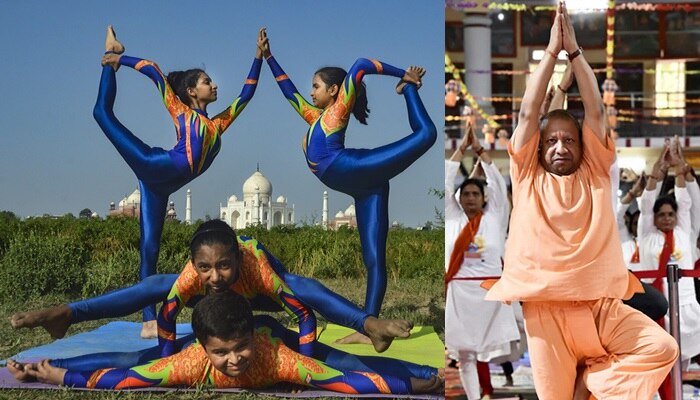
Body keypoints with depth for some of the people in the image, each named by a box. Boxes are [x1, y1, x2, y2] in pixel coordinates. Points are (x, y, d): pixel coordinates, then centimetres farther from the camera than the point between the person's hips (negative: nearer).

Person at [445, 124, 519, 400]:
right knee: (465, 354, 1)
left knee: (495, 351, -2)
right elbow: (445, 182, 6)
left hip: (491, 290, -1)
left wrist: (479, 149, 7)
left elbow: (497, 182, 4)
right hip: (460, 292, 1)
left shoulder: (494, 217, 8)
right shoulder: (453, 219, 9)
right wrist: (462, 147, 8)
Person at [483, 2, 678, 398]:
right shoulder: (528, 176, 12)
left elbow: (596, 111, 8)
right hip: (546, 310, -1)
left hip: (602, 306, 2)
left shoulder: (595, 173, 15)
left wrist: (575, 50, 5)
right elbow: (529, 113, 5)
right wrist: (552, 51, 4)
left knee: (663, 348, -17)